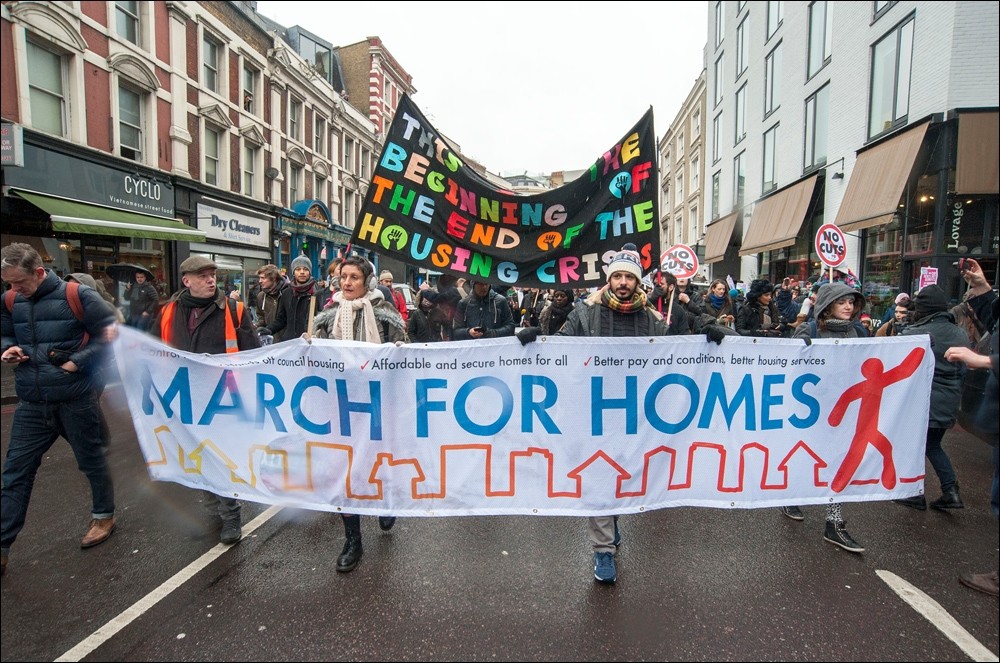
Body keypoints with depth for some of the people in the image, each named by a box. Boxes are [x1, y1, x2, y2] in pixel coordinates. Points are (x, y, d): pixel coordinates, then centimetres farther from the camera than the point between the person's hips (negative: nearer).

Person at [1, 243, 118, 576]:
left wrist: (78, 361, -17)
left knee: (92, 461, 12)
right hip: (31, 404, 5)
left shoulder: (78, 296, -13)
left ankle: (103, 516, 34)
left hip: (76, 399, -4)